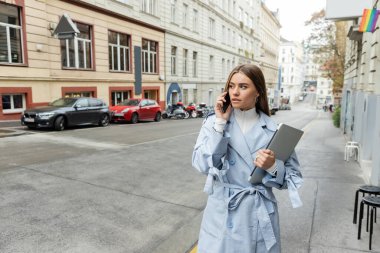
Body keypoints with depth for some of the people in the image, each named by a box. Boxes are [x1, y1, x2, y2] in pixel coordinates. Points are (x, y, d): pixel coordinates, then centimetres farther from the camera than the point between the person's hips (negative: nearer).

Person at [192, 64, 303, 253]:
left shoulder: (274, 129, -4)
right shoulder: (213, 122, -5)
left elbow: (293, 177, 1)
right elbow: (202, 165, -18)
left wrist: (273, 167, -19)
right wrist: (221, 122, -19)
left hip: (260, 216, 1)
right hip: (223, 214, 0)